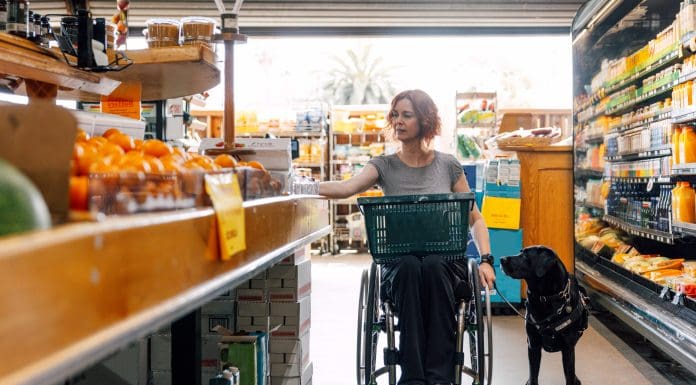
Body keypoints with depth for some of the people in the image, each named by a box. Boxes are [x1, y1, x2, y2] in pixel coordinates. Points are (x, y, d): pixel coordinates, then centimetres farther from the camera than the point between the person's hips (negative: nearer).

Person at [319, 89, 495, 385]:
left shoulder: (448, 165, 9)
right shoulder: (384, 166, 7)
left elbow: (475, 219, 13)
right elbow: (347, 188, -14)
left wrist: (485, 260, -3)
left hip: (444, 263, 0)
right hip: (398, 266, 0)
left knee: (432, 265, -35)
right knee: (410, 265, -35)